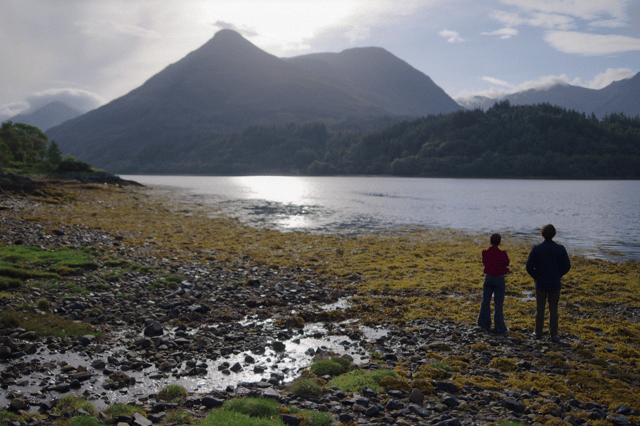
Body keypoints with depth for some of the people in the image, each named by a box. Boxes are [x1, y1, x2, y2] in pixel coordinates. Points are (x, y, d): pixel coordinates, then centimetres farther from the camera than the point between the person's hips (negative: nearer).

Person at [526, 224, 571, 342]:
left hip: (540, 283, 0)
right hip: (555, 284, 0)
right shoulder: (560, 249, -7)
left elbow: (529, 267, -10)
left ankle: (538, 333, 16)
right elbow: (567, 266, -1)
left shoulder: (536, 249, -10)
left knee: (540, 309, 11)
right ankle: (554, 334, 10)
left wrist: (535, 276, 7)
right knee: (553, 309, 9)